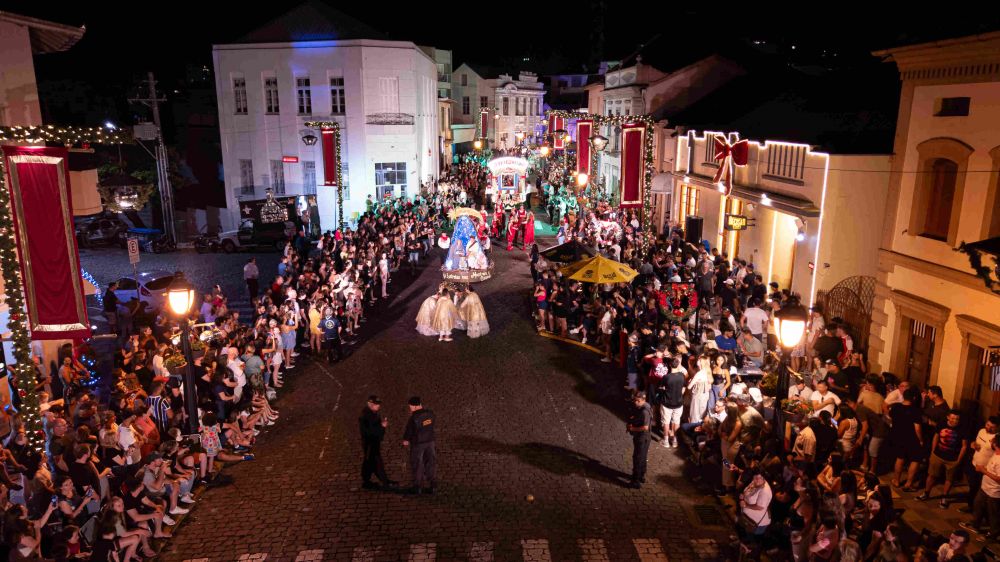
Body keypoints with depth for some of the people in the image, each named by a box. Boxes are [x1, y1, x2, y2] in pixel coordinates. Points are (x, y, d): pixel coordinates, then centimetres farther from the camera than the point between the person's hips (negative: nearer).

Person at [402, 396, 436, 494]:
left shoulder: (414, 418, -21)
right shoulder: (430, 414, -3)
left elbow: (408, 430, -9)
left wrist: (405, 440, 12)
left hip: (418, 443, -6)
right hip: (430, 441, 6)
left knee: (417, 464, 9)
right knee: (430, 464, 12)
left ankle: (417, 487, 16)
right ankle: (431, 486, 16)